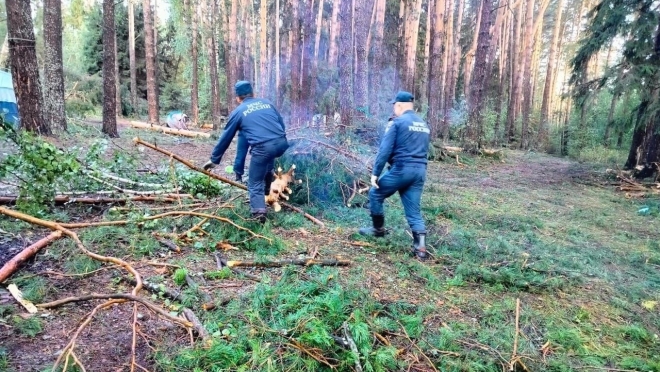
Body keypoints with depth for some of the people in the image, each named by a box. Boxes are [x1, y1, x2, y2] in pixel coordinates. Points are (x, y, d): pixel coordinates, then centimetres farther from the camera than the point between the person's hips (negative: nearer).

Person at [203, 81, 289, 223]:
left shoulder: (238, 111, 14)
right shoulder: (267, 103, 23)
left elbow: (225, 138, 19)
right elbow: (281, 124, 26)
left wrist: (214, 159, 27)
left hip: (262, 148, -4)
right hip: (282, 143, 4)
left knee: (255, 183, 9)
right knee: (268, 161, 38)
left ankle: (259, 213, -6)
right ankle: (266, 188, 45)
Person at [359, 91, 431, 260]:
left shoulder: (396, 122, -6)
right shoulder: (424, 125, 17)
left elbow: (384, 150, -11)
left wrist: (375, 173, -9)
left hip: (401, 169, -6)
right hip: (420, 171, 7)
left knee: (375, 194, 16)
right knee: (414, 211, 9)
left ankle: (378, 228, 27)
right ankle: (420, 247, 0)